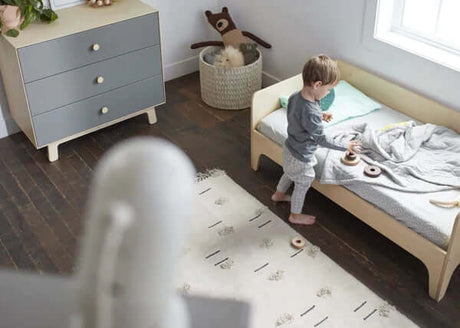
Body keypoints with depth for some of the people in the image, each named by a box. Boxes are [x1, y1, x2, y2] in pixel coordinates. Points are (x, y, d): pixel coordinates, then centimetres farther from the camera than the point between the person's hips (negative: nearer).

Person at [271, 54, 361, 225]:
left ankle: (278, 194, 61)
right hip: (301, 157, -8)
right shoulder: (311, 113, -38)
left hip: (289, 148, 8)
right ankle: (295, 215, 41)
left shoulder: (295, 96, -13)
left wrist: (320, 116, 6)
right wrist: (346, 146, -17)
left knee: (289, 173, 35)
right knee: (302, 185, 18)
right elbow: (322, 139, -27)